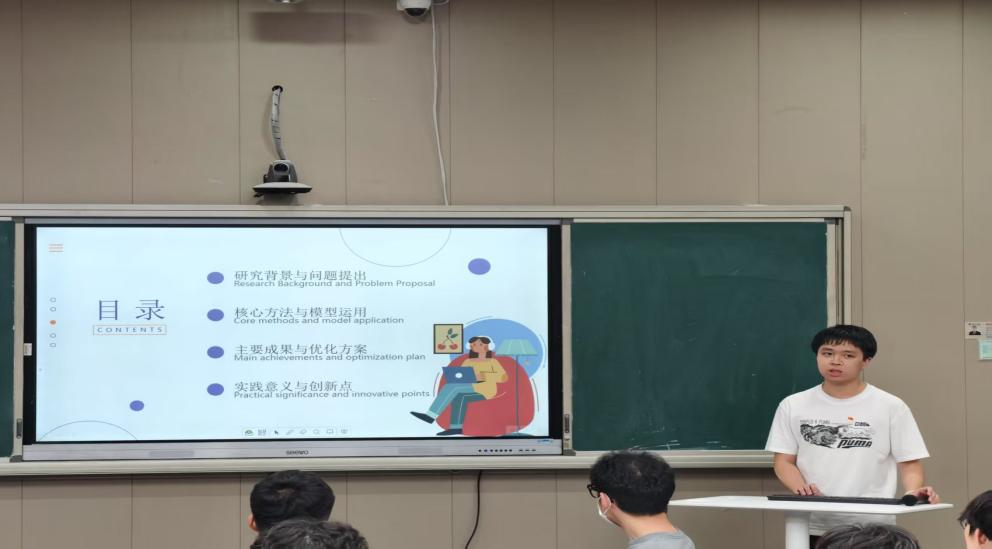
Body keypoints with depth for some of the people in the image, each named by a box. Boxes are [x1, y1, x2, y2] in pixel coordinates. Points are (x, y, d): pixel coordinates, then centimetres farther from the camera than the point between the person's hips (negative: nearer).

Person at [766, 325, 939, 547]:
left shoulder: (890, 407, 3)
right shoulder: (793, 406, 8)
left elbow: (909, 462, 4)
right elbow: (784, 461, 7)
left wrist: (913, 492, -18)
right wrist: (801, 489, -14)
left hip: (871, 529, -1)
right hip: (811, 528, 2)